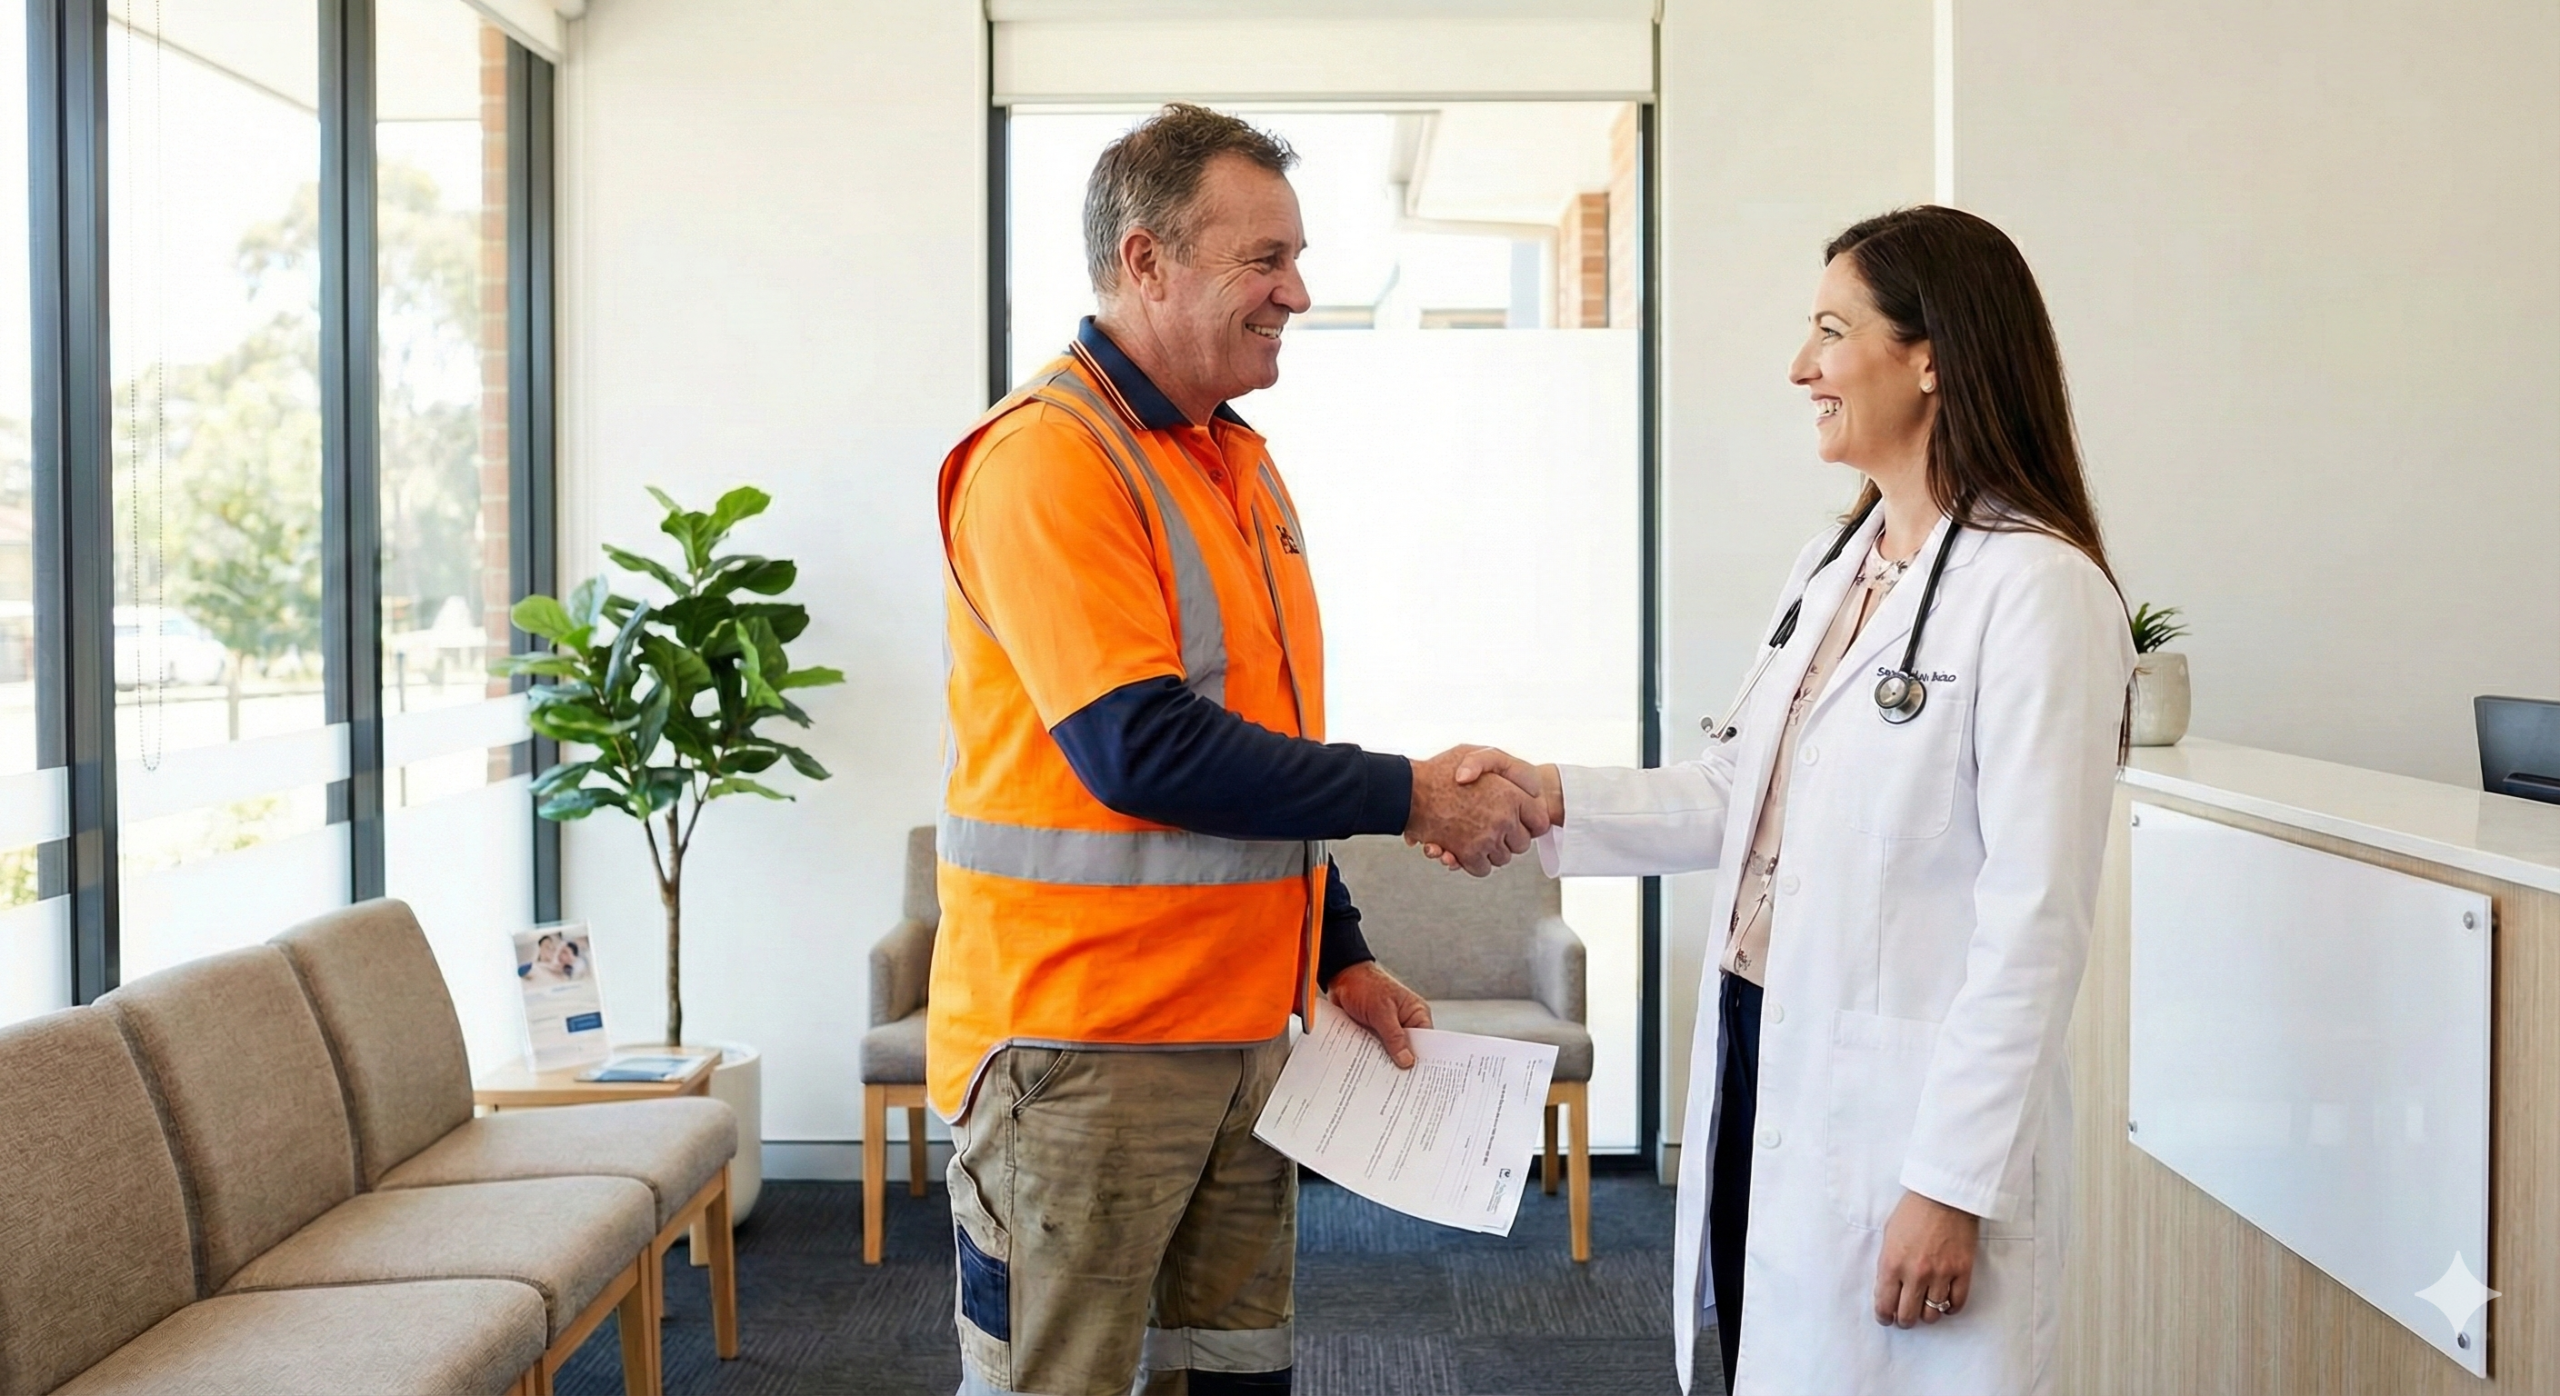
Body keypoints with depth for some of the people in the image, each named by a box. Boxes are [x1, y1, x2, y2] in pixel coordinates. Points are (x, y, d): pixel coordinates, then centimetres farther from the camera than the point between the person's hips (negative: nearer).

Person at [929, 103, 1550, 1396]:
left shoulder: (1240, 461, 13)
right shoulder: (1045, 455, -15)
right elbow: (1141, 751, -24)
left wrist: (1337, 954, 15)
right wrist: (1409, 796, -18)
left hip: (1243, 1023, 9)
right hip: (1083, 1044, -8)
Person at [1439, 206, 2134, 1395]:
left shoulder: (2036, 588, -16)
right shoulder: (1834, 562, 10)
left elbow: (2035, 919, -18)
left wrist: (1953, 1182, -18)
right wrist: (1555, 798, -1)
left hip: (1900, 1108, -8)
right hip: (1757, 1066, 8)